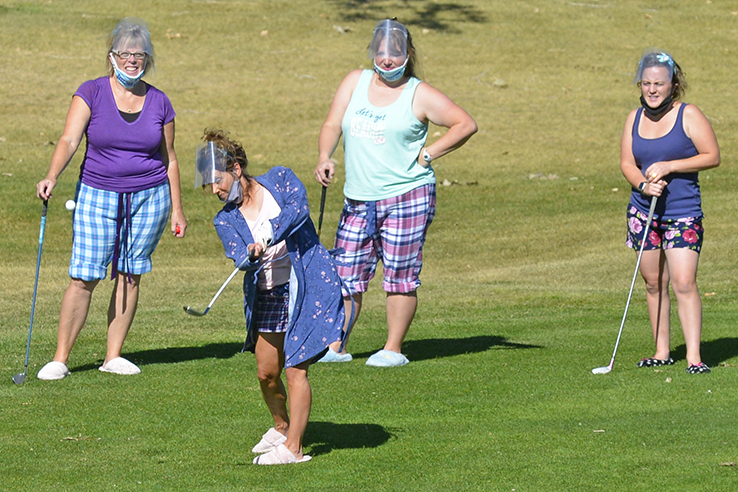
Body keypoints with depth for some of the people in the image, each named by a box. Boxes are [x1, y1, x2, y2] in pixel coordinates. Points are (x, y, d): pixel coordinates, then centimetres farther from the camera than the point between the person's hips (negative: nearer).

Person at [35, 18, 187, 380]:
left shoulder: (159, 103, 4)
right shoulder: (91, 93, -4)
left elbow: (169, 159, 12)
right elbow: (69, 140, -14)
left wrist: (177, 210, 11)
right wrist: (52, 177, -32)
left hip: (149, 198, 2)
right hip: (98, 196, -2)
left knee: (130, 275, 3)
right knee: (84, 277, -7)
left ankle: (113, 356, 14)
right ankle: (60, 359, 0)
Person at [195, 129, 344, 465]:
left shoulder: (279, 179, -2)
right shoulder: (225, 220, 3)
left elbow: (299, 207, -21)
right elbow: (239, 258, -14)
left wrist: (268, 237, -34)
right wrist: (251, 256, -38)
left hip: (308, 285, -5)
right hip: (266, 295, 5)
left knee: (295, 369, -10)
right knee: (266, 373, 10)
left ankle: (293, 447, -7)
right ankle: (281, 426, 38)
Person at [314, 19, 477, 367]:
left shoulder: (419, 95, -1)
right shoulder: (355, 82, 11)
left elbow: (466, 124, 0)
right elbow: (332, 126, 7)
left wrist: (427, 155, -5)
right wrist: (324, 158, -12)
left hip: (407, 197, -4)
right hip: (358, 201, 4)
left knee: (400, 276, -2)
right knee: (346, 274, 3)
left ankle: (393, 349, 7)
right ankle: (334, 347, 12)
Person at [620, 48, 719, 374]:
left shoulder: (688, 115, -5)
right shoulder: (634, 118, 9)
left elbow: (712, 156, -8)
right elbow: (627, 163, 8)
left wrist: (669, 167, -16)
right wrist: (643, 184, -13)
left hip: (683, 213, -5)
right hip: (643, 210, 5)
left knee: (683, 283, -13)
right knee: (654, 283, 7)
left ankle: (694, 356, -12)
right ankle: (662, 352, 16)